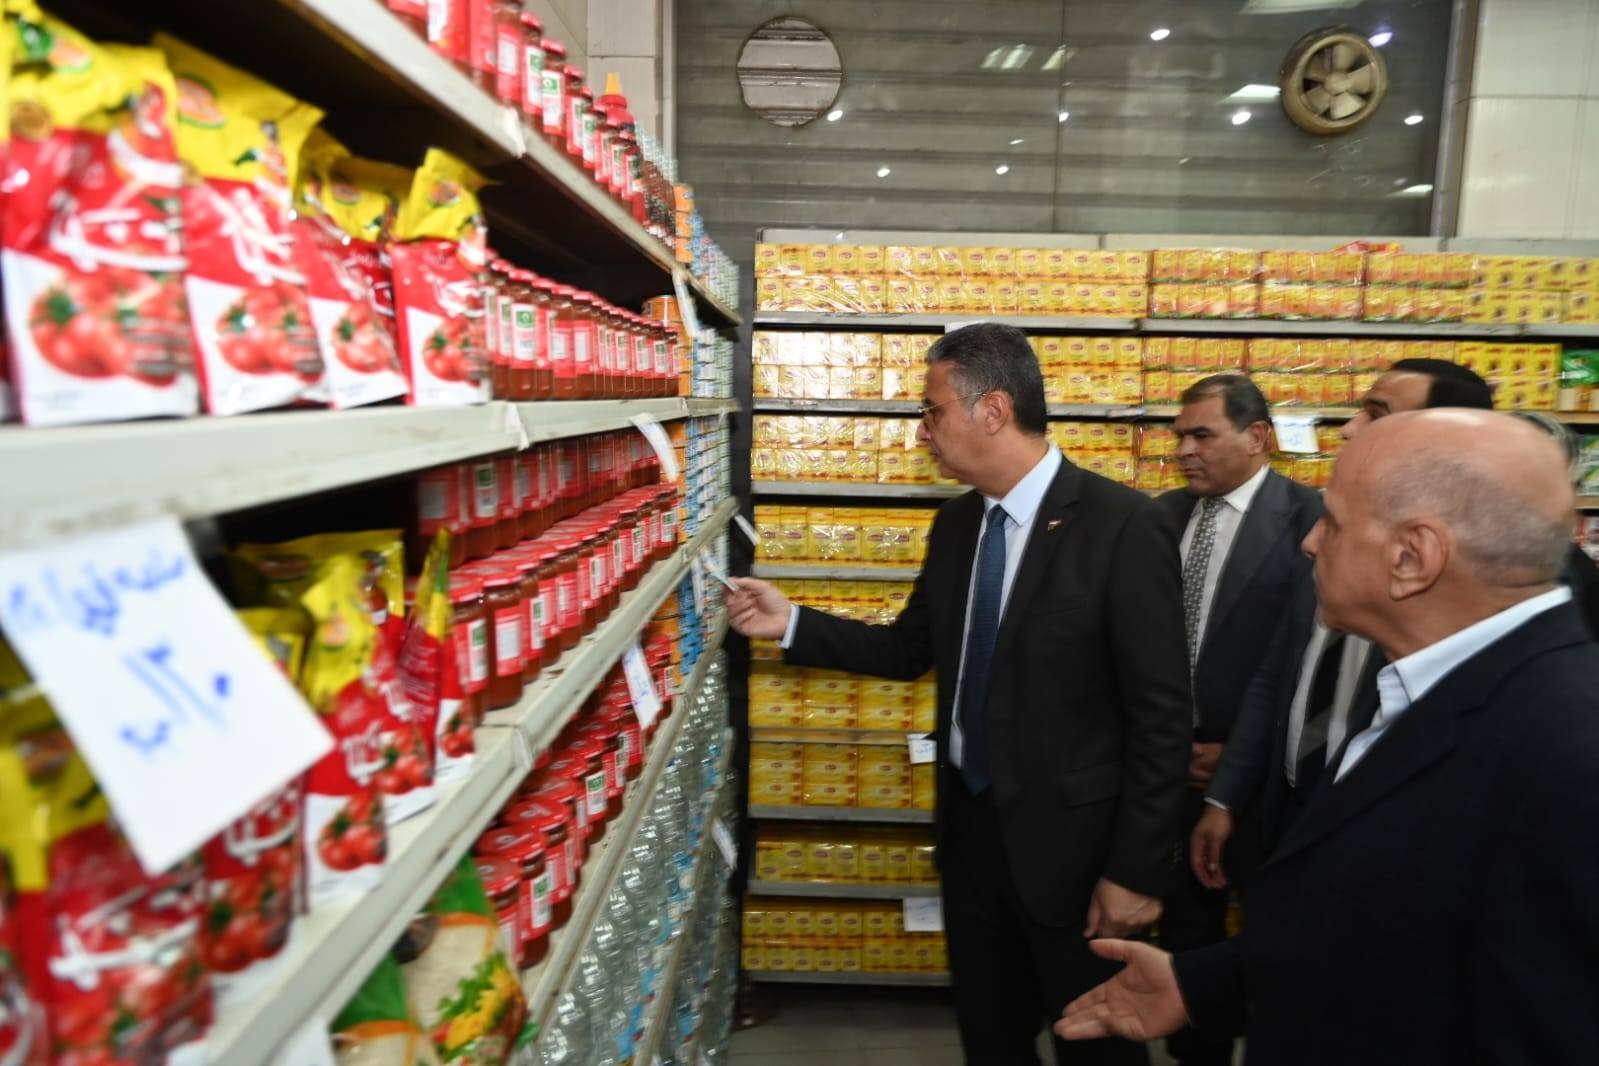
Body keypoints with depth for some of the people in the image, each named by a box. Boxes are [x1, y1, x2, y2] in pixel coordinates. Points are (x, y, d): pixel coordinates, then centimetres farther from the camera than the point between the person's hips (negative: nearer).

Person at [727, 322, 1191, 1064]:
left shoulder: (1122, 527, -19)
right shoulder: (956, 523, 2)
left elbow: (1161, 715, -17)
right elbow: (912, 648, 9)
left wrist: (1136, 870, -15)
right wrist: (791, 625, 1)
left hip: (1068, 837, -5)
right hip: (969, 822, 6)